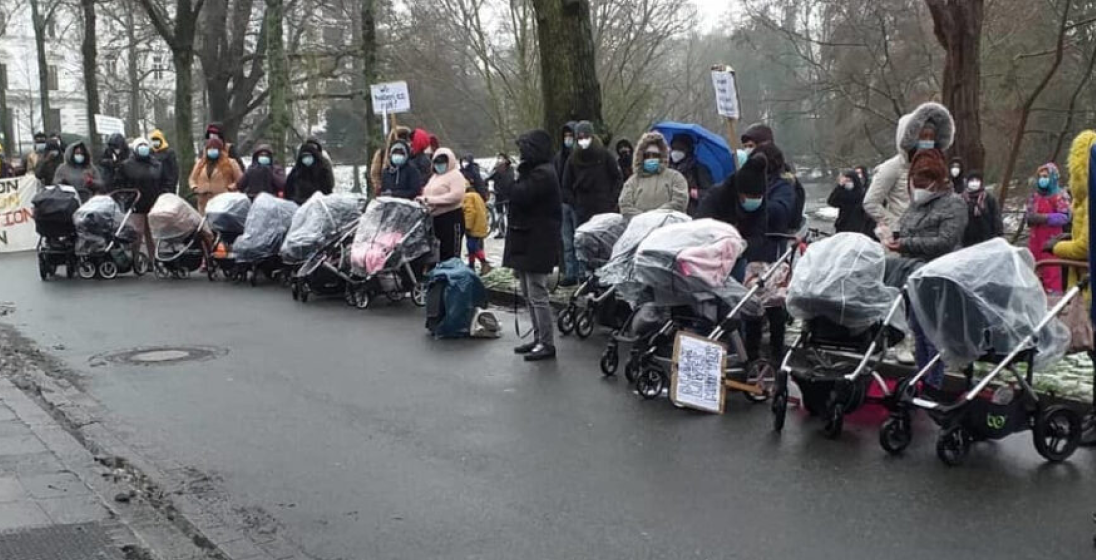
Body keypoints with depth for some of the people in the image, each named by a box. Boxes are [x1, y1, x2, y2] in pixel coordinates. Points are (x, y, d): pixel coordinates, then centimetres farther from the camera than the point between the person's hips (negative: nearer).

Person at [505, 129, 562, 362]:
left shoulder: (542, 174, -15)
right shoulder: (536, 171, 17)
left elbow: (520, 197, -20)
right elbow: (518, 197, 17)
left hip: (537, 244, -11)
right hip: (527, 241, 11)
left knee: (537, 294, -7)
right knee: (529, 294, 15)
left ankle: (547, 344, -2)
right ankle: (539, 339, 22)